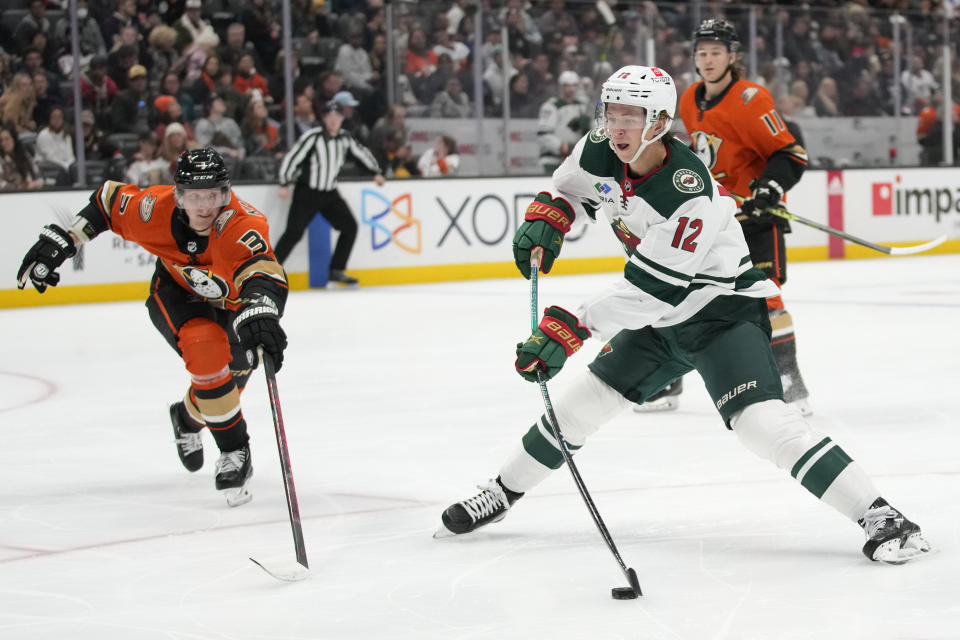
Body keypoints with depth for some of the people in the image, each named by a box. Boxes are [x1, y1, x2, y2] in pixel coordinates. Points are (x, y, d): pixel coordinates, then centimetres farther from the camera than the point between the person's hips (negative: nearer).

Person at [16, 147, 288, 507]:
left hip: (232, 303, 0)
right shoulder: (157, 209, -29)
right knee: (207, 351, -27)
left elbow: (264, 276, -58)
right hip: (177, 293, 0)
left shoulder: (241, 225, -40)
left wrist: (259, 313, -79)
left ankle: (189, 417, 39)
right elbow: (109, 199, -9)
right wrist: (60, 241, -10)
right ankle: (234, 450, -13)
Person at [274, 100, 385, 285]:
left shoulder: (344, 138, 2)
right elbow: (292, 157, -16)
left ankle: (336, 270, 9)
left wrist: (376, 172, 29)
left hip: (329, 193, 6)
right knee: (294, 232, -15)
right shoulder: (313, 137, -16)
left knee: (350, 226, 0)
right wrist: (284, 184, -20)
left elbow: (362, 152, 19)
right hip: (307, 192, -6)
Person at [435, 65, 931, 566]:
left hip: (725, 312, -8)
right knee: (583, 400, 11)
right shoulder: (600, 152, -9)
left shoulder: (691, 195, -32)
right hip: (660, 318, 8)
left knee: (760, 419, -26)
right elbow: (568, 188, 15)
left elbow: (651, 287, -32)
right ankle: (501, 493, 30)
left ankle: (878, 517, -26)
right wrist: (544, 220, -8)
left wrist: (570, 329, -33)